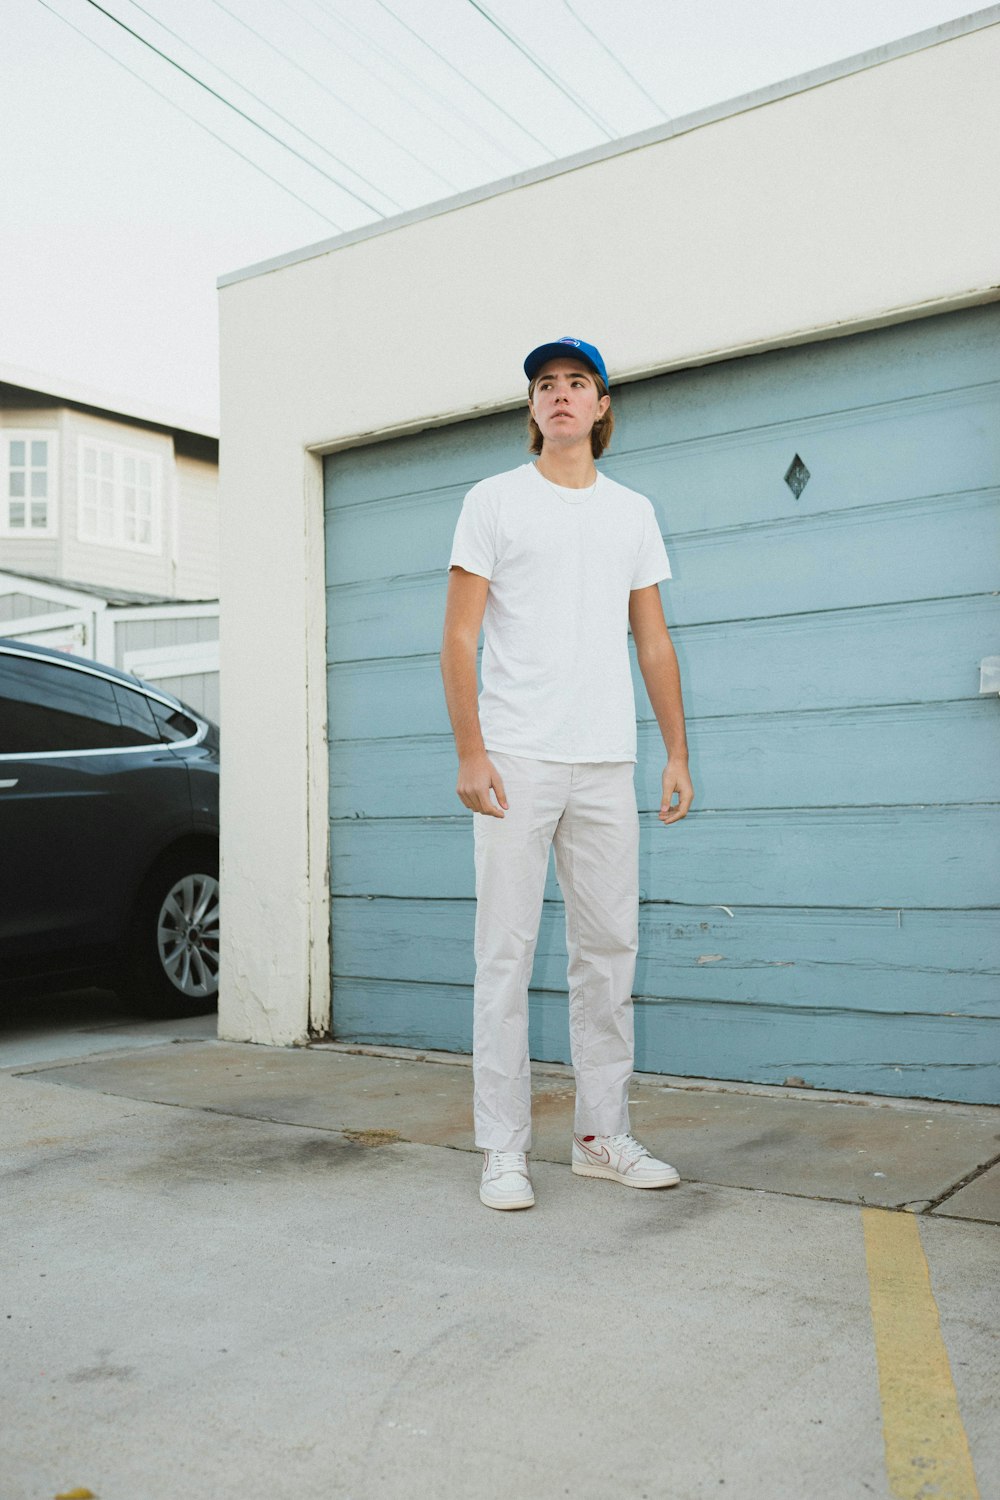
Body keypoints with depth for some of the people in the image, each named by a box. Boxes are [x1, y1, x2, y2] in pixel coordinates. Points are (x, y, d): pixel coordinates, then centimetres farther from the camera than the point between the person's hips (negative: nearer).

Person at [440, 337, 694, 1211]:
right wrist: (470, 752, -11)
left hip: (607, 762, 4)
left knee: (609, 951, 8)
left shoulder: (633, 512, 16)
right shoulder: (495, 501, 4)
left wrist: (677, 752, 8)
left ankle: (603, 1137, 20)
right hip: (517, 758, -4)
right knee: (507, 952, -3)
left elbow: (654, 642, 15)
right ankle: (504, 1150, 6)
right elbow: (458, 638, -1)